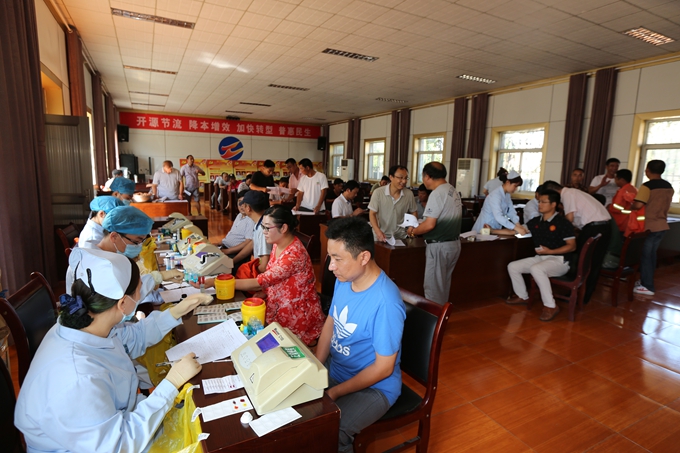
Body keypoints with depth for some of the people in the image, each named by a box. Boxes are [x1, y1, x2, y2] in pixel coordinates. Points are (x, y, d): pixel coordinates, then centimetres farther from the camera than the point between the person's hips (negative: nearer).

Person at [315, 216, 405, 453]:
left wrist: (334, 393, -18)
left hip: (373, 387, -7)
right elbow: (330, 323, 5)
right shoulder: (344, 280, -7)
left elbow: (383, 367, -23)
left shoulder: (386, 303, -31)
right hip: (334, 369, 7)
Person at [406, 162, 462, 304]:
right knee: (443, 284, 19)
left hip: (439, 246, -9)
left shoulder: (437, 194, -18)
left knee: (433, 286, 2)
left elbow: (429, 225, -24)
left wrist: (413, 231, -7)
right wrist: (419, 227, 18)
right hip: (454, 243, 9)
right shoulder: (453, 191, 11)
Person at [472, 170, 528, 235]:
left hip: (495, 229, 8)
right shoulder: (495, 195, -24)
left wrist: (518, 224, -16)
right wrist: (516, 228, -35)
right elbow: (498, 217, -34)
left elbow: (511, 211, 1)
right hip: (484, 229, -8)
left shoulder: (507, 195, 4)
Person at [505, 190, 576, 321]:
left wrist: (550, 251, -21)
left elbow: (572, 246, -10)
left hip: (560, 260, -7)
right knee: (512, 266, -5)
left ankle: (550, 306, -23)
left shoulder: (563, 223, -9)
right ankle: (522, 296, 15)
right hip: (540, 257, 7)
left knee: (536, 269, -36)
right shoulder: (535, 221, 9)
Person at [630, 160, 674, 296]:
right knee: (652, 254, 17)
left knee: (645, 255, 1)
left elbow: (638, 205, -25)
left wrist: (629, 208, -5)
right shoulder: (669, 186, 8)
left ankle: (647, 286, 5)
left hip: (649, 226, -7)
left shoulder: (647, 186, -16)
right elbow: (665, 205, 17)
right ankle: (646, 281, 27)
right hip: (662, 225, 7)